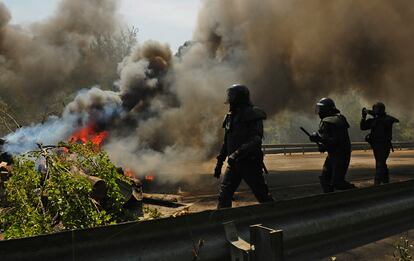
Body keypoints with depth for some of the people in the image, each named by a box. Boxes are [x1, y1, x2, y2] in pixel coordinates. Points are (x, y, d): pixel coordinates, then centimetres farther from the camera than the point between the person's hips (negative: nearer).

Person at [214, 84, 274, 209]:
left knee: (263, 195, 5)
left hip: (250, 162, -6)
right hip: (233, 163, 6)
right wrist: (219, 162, 17)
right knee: (224, 195, -2)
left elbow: (255, 141, -24)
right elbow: (226, 142, 18)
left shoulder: (253, 116, -12)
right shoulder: (231, 116, 11)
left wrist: (237, 153, -34)